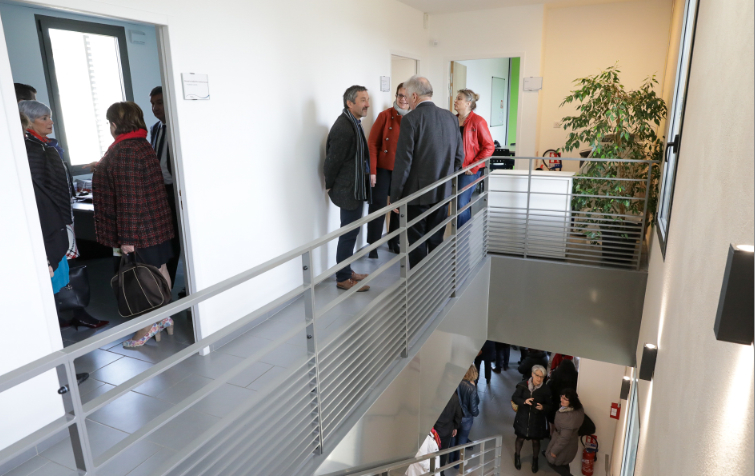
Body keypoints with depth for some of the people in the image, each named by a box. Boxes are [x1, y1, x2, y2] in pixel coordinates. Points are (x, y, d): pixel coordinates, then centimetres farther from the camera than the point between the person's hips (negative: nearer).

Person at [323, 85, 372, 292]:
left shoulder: (353, 123, 11)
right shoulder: (344, 127, -22)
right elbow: (333, 160, -20)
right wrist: (330, 186, -7)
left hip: (355, 188, 10)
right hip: (349, 190, -10)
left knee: (350, 233, 19)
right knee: (348, 234, 1)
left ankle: (347, 271, 33)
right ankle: (343, 279, 14)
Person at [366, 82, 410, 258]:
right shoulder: (386, 115, -7)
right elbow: (372, 143, -8)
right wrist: (372, 170, -12)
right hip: (383, 169, -3)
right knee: (378, 206, -3)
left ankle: (394, 243, 27)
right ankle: (373, 246, 7)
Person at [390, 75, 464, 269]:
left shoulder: (411, 119, -13)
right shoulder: (451, 117, 5)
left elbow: (403, 162, -16)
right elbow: (459, 156, 10)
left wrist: (395, 196, -8)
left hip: (417, 192, -6)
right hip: (443, 192, 6)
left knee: (417, 243, 5)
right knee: (436, 241, 16)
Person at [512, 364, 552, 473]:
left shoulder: (546, 389, -16)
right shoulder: (523, 385, -18)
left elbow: (549, 406, -6)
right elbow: (514, 398, -9)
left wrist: (543, 407, -27)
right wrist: (524, 401, -26)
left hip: (537, 419, 0)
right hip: (523, 417, 0)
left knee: (536, 440, 18)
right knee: (520, 438, 18)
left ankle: (535, 460, 46)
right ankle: (517, 456, 46)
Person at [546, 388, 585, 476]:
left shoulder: (569, 417, -40)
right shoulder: (578, 409, -12)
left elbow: (564, 438, -30)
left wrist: (554, 450, -17)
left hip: (564, 446, -8)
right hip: (572, 442, 8)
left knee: (552, 462, 17)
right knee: (563, 464, 29)